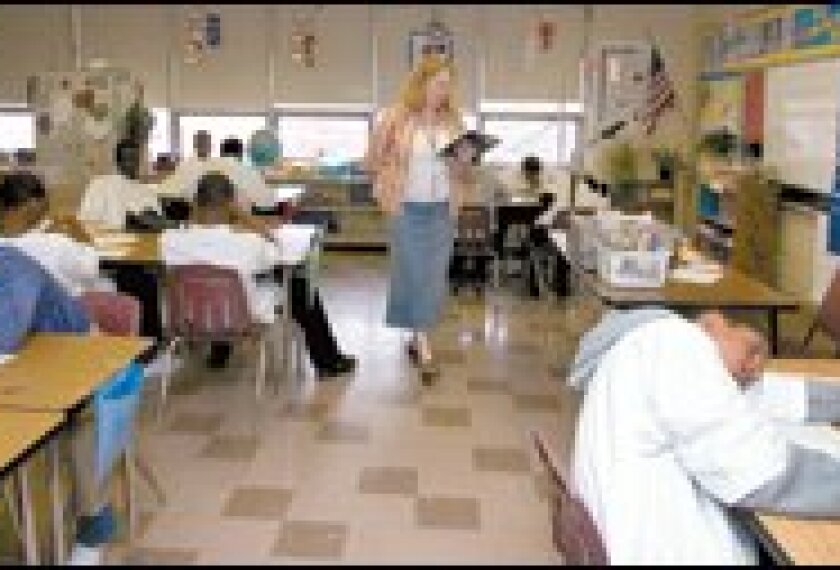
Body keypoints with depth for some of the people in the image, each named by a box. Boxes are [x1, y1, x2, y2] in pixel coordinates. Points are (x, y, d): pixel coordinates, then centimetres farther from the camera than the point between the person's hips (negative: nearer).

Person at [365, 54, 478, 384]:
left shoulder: (453, 121, 5)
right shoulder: (396, 118, -5)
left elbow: (465, 174, 11)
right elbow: (373, 161, 3)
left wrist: (467, 162, -10)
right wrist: (390, 187, -3)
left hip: (442, 210, 4)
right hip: (408, 209, -4)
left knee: (435, 278, 8)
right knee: (414, 275, -5)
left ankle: (418, 336, 25)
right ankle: (424, 350, -2)